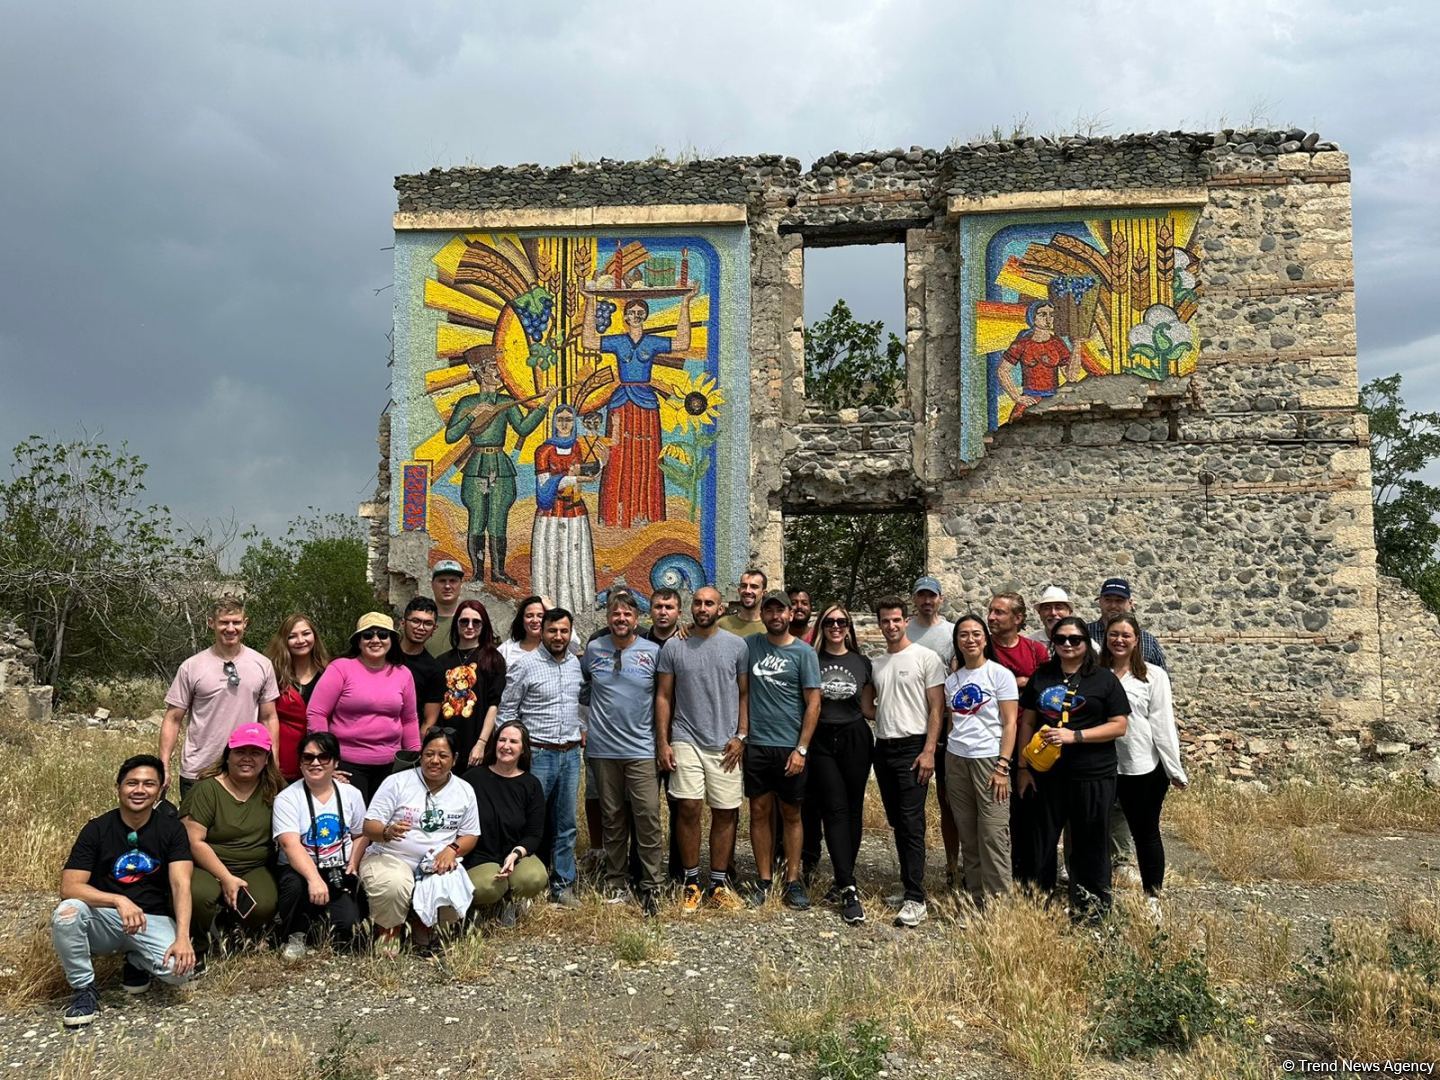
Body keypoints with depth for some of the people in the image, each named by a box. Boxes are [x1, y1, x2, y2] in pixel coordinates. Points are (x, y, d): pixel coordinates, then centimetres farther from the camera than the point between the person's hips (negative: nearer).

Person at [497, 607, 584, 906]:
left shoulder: (576, 664, 8)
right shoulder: (525, 664, -7)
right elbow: (507, 710, -3)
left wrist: (580, 730, 11)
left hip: (570, 754, 5)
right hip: (538, 754, -4)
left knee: (565, 825, 9)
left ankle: (563, 885, 18)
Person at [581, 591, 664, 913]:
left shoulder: (653, 652, 0)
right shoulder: (594, 649, 4)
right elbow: (581, 684, 20)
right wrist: (584, 723, 13)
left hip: (641, 749, -2)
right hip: (603, 748, 2)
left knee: (648, 817, -7)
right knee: (612, 818, 10)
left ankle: (651, 885, 3)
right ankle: (615, 882, 22)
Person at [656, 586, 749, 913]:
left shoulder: (736, 646, 2)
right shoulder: (673, 647, 1)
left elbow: (744, 694, 6)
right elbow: (663, 697, 3)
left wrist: (741, 736, -3)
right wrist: (662, 742, -2)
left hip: (725, 743, 1)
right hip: (686, 740, -1)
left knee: (725, 812, 4)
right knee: (688, 807, -6)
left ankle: (718, 883, 16)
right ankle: (690, 881, 8)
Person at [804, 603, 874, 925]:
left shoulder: (862, 662, 8)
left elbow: (867, 707, 12)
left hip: (855, 739, 2)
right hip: (821, 742, -2)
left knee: (853, 811, 4)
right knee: (835, 810, -7)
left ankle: (843, 879, 18)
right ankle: (848, 890, -9)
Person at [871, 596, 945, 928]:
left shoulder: (925, 657, -3)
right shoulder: (875, 664, 14)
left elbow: (937, 708, -7)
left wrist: (928, 751, -14)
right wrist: (871, 748, 7)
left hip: (912, 747, -6)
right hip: (883, 748, 6)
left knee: (912, 824, -10)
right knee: (897, 823, 11)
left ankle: (916, 900, -9)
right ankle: (909, 885, 21)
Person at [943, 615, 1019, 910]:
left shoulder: (1000, 674, -2)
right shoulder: (953, 679, 12)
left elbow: (1009, 723, -6)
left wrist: (1002, 766, -13)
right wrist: (948, 767, 10)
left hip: (989, 760, -4)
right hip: (956, 761, 5)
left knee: (993, 835, -7)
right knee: (967, 836, 8)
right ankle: (974, 901, 16)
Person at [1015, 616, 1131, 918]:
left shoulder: (1104, 678, -2)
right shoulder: (1041, 676, 8)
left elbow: (1118, 726, -7)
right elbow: (1027, 722, 9)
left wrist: (1074, 736, -17)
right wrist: (1023, 767, 5)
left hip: (1092, 776, -3)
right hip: (1046, 773, 3)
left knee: (1089, 841, 8)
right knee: (1042, 839, 11)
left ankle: (1092, 902, 23)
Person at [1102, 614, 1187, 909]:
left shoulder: (1153, 675, -4)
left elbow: (1163, 724, -6)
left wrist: (1175, 770, -6)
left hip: (1146, 768, -2)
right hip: (1105, 766, 2)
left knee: (1147, 832, 10)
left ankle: (1152, 897, 21)